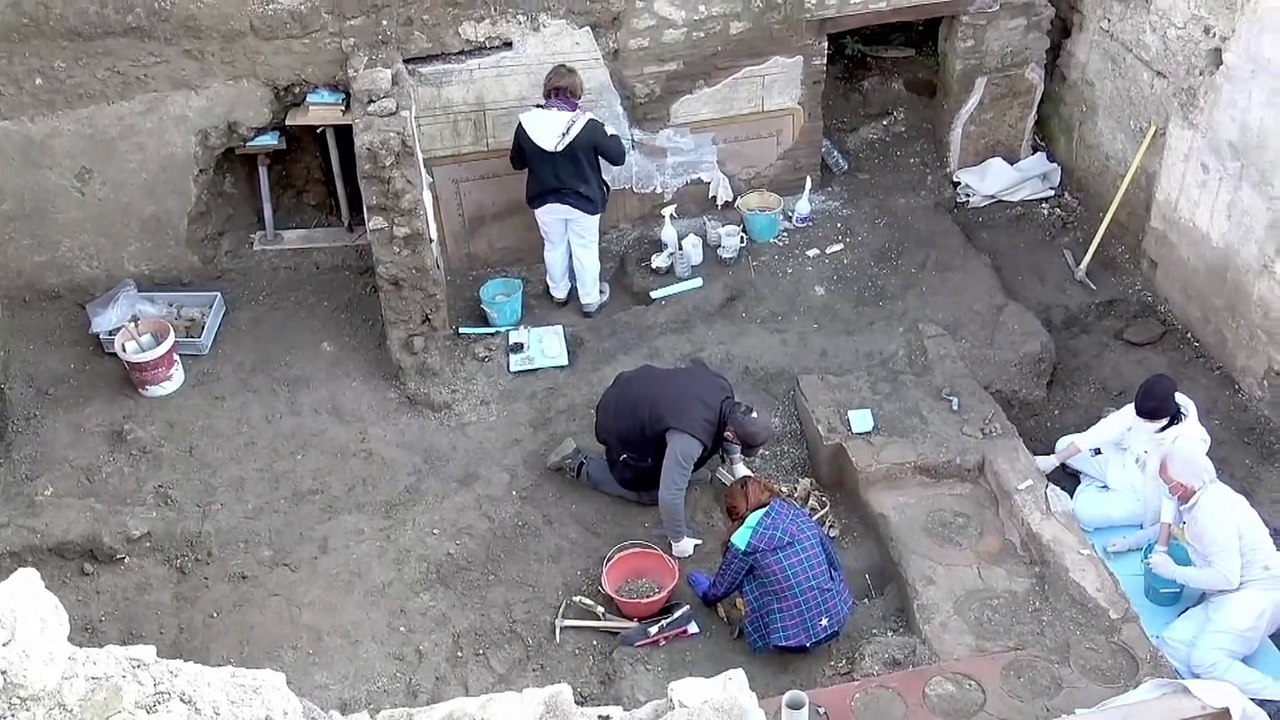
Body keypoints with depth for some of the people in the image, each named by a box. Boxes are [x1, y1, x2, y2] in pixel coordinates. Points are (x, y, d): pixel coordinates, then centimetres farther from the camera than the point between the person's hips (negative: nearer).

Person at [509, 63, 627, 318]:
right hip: (583, 201, -2)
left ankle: (559, 292, 45)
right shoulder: (588, 126, -23)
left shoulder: (527, 125, -15)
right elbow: (618, 157, -12)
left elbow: (517, 163, 0)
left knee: (554, 247, 25)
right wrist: (611, 134, 7)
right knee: (585, 250, 18)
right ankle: (590, 300, 34)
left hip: (545, 201, 3)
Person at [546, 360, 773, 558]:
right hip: (620, 422, -7)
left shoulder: (721, 386, -15)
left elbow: (724, 422, 10)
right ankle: (577, 463, 12)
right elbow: (670, 496, -34)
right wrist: (678, 539, -19)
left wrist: (737, 464, 16)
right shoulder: (690, 439, -38)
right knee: (649, 492, 9)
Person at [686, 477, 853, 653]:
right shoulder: (800, 516, 4)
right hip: (837, 619, 4)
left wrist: (708, 595, 31)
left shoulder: (745, 539, -8)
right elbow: (831, 560, 16)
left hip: (793, 638, -4)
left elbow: (721, 588, 8)